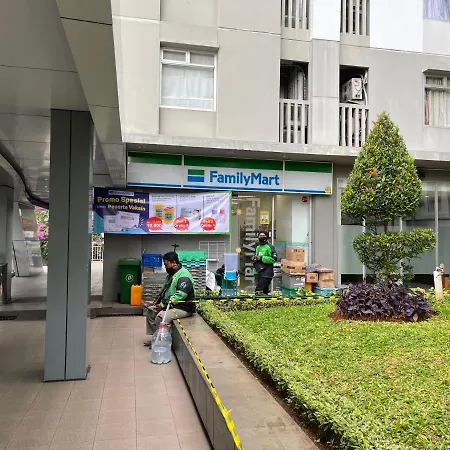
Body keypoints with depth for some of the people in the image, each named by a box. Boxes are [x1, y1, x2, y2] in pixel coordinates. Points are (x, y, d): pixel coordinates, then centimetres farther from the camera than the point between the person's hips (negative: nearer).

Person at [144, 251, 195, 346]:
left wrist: (163, 305, -24)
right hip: (169, 305, 10)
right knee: (150, 312, 4)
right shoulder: (171, 274, 14)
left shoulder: (184, 276, -19)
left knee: (161, 316, -28)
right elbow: (164, 291, 18)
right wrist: (158, 302, 0)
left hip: (183, 308, -10)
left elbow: (180, 296, -27)